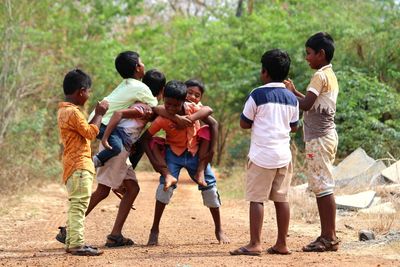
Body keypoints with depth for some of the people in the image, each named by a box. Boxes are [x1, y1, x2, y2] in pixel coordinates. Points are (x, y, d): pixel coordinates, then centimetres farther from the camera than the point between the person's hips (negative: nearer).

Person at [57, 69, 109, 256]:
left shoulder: (64, 110, 16)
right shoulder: (73, 112, -16)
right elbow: (90, 132, -15)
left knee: (75, 205, 16)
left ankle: (71, 242, 20)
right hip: (79, 165, -11)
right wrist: (99, 114, -5)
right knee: (79, 204, -12)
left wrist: (98, 114, 15)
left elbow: (86, 130, 20)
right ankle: (77, 244, -15)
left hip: (73, 165, 11)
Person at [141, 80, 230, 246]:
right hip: (174, 153, -2)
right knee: (166, 184, -22)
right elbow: (145, 139, -17)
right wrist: (154, 162, -22)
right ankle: (154, 231, -11)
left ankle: (219, 230, 17)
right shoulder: (162, 119, -23)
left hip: (195, 152, 2)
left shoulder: (191, 109, -21)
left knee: (209, 185, 0)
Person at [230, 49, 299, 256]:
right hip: (283, 155, 5)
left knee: (257, 198, -3)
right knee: (281, 199, 9)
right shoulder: (291, 98, 8)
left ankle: (255, 244, -6)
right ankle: (281, 244, 11)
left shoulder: (257, 95, -8)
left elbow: (244, 124, -2)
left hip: (262, 155, -5)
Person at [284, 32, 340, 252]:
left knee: (323, 186, -8)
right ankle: (326, 235, 13)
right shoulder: (330, 75, 17)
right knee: (321, 187, 11)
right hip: (325, 135, 10)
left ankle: (330, 238, -8)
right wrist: (295, 92, 18)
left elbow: (306, 105, -20)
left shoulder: (320, 75, -13)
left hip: (319, 137, -10)